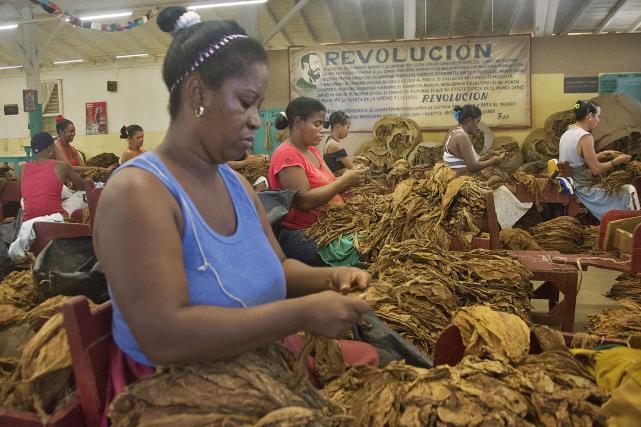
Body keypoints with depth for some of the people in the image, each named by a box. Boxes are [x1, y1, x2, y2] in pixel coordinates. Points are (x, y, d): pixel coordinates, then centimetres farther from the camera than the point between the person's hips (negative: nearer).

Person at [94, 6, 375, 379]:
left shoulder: (236, 183, 4)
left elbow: (276, 266, 14)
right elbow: (163, 338, -28)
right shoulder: (136, 191, -20)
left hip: (256, 366, 7)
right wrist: (303, 314, -27)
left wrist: (327, 278, -5)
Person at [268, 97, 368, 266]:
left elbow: (325, 189, 13)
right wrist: (344, 180, -15)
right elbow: (304, 201, -20)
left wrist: (349, 180, -4)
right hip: (299, 236, -8)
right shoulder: (287, 154, -12)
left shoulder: (311, 150, 14)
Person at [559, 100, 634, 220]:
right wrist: (617, 160, -3)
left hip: (568, 186, 9)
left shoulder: (567, 133, 6)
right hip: (581, 190, -9)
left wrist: (598, 156, 15)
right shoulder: (585, 136, -20)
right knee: (629, 191, 6)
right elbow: (596, 170, -17)